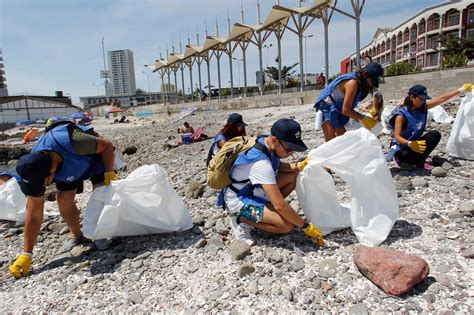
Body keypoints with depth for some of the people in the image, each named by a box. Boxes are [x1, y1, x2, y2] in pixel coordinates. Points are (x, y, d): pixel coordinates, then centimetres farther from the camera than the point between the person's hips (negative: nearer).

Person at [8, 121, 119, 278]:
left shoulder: (72, 143, -47)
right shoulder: (34, 169, -29)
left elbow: (107, 146, -26)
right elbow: (34, 214, -21)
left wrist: (109, 173, -31)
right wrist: (27, 255, -20)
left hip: (95, 157, -3)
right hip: (67, 167, 3)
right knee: (64, 199, -11)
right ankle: (78, 236, 12)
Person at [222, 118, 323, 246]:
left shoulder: (267, 143, -10)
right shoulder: (260, 162, -35)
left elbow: (277, 166, 12)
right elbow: (280, 205, -34)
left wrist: (298, 166, -9)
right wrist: (306, 226, -21)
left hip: (253, 190, 9)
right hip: (239, 200, -9)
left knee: (294, 175, 1)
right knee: (288, 225, -22)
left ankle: (266, 210, 8)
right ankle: (242, 220, -5)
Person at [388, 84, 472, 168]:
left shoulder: (422, 107, -1)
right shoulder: (402, 114, -22)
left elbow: (442, 98, 8)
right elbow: (397, 136, -26)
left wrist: (461, 90, 9)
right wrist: (410, 144, -43)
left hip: (415, 142, 8)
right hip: (402, 148, -7)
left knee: (435, 135, -12)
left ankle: (420, 162, -3)